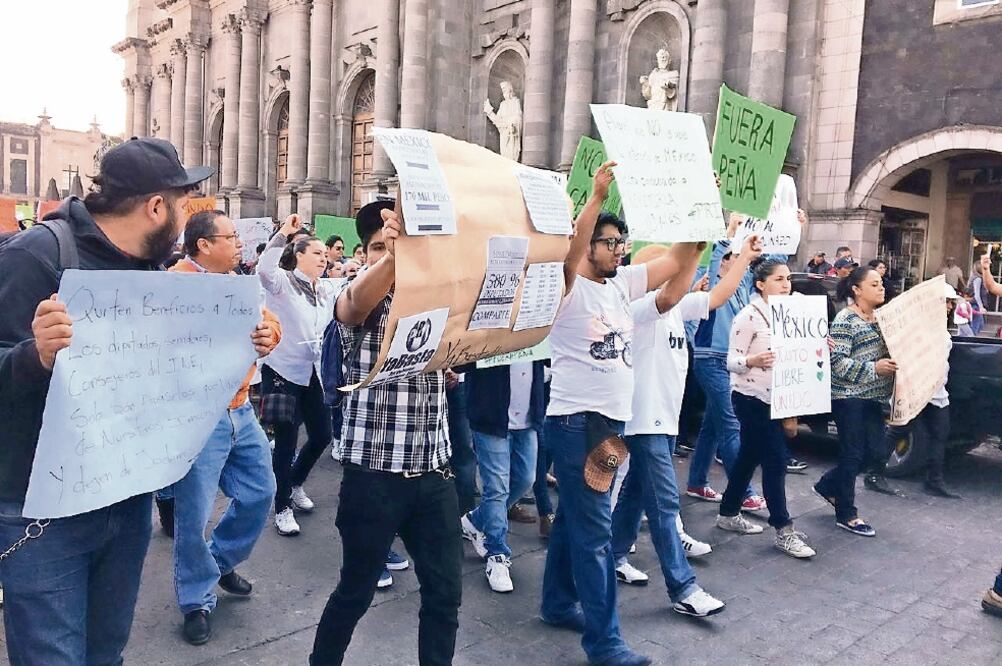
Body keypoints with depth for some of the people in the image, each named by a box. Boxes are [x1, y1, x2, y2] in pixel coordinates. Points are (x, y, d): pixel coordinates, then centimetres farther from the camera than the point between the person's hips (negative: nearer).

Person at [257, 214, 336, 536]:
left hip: (313, 372, 7)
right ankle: (283, 507, 14)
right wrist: (284, 232, -33)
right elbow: (263, 269, -32)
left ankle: (295, 484, 38)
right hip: (283, 370, -6)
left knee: (322, 434, 12)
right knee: (286, 440, -2)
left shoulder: (327, 291, 9)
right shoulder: (282, 282, -10)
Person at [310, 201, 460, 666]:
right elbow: (356, 302, -28)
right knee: (356, 591, 12)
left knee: (445, 593, 10)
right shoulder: (359, 302, -4)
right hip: (373, 474, -3)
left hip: (433, 473, 4)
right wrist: (396, 251, -48)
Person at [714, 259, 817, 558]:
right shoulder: (749, 316, -15)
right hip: (752, 399, -8)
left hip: (773, 398, 8)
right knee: (776, 460, -6)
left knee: (749, 457, 15)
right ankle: (784, 530, 2)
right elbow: (732, 361, -15)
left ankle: (729, 514, 27)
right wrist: (753, 360, -36)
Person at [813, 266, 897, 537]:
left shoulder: (879, 317, 12)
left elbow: (887, 351, 25)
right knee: (852, 454, 0)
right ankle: (846, 515, 13)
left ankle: (827, 486, 27)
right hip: (849, 396, -8)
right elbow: (837, 361, -19)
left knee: (875, 450, 9)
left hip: (872, 397, 8)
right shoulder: (845, 320, -13)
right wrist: (874, 369, -23)